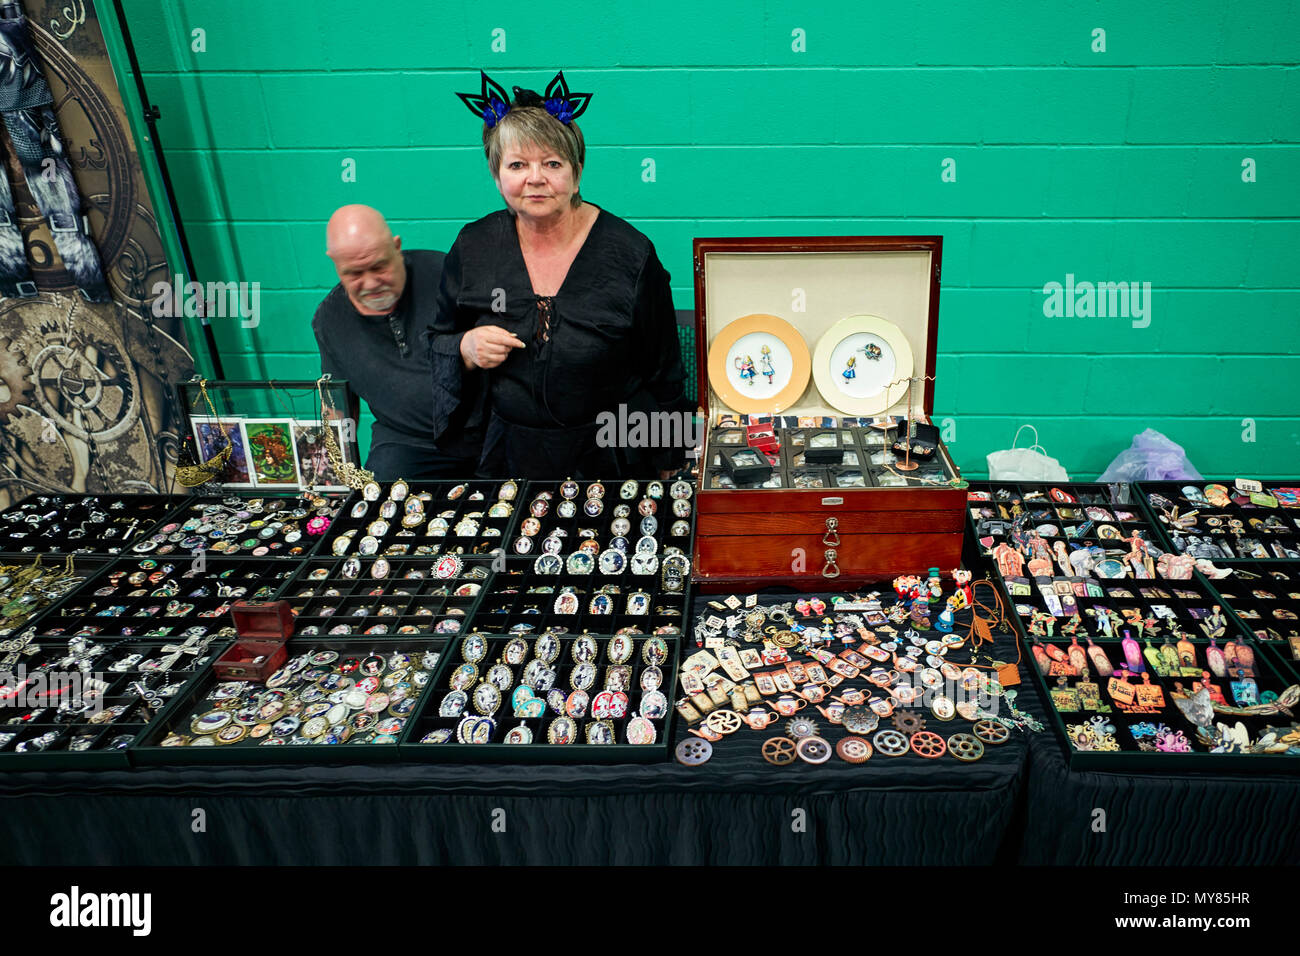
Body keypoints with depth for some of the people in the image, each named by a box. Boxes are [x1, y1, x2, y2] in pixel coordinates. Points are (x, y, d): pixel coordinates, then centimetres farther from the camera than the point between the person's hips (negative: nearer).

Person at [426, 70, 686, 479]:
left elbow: (663, 373, -3)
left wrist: (664, 468, 0)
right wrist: (466, 349, -13)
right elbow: (438, 340, 11)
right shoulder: (473, 247, -2)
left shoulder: (630, 253, -11)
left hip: (611, 459, -2)